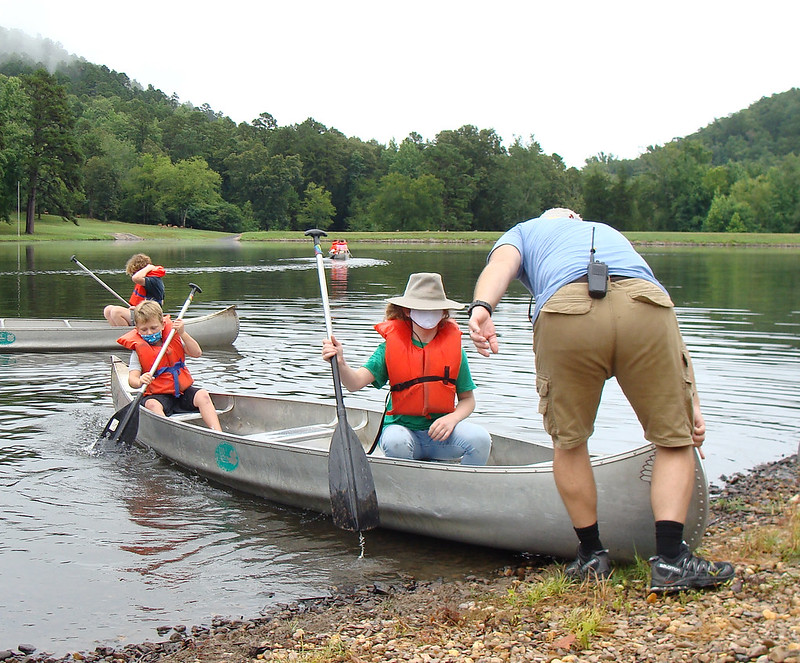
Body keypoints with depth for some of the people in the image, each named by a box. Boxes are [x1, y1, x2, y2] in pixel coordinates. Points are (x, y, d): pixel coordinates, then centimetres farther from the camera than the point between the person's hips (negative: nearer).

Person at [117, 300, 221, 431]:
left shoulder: (173, 338, 7)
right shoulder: (138, 350, -2)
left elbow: (197, 353, -2)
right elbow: (132, 378, -13)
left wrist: (182, 333, -13)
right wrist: (140, 382, -38)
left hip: (183, 390, 3)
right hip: (157, 394, -3)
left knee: (203, 395, -23)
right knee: (151, 404, -35)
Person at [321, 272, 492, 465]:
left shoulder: (453, 348, 1)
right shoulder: (390, 347, -4)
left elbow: (467, 399, 8)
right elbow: (356, 382, -15)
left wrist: (452, 418, -14)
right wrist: (340, 363, -37)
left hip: (441, 434, 2)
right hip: (402, 426, -2)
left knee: (480, 438, -26)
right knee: (396, 441, -36)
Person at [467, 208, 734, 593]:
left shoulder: (524, 231, 37)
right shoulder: (610, 233, 45)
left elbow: (500, 264, 8)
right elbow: (671, 343, 37)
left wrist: (481, 308, -10)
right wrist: (690, 401, 34)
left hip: (565, 313, -1)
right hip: (645, 307, 2)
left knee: (569, 441, 20)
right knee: (675, 439, 17)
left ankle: (592, 555, 29)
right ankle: (670, 561, 9)